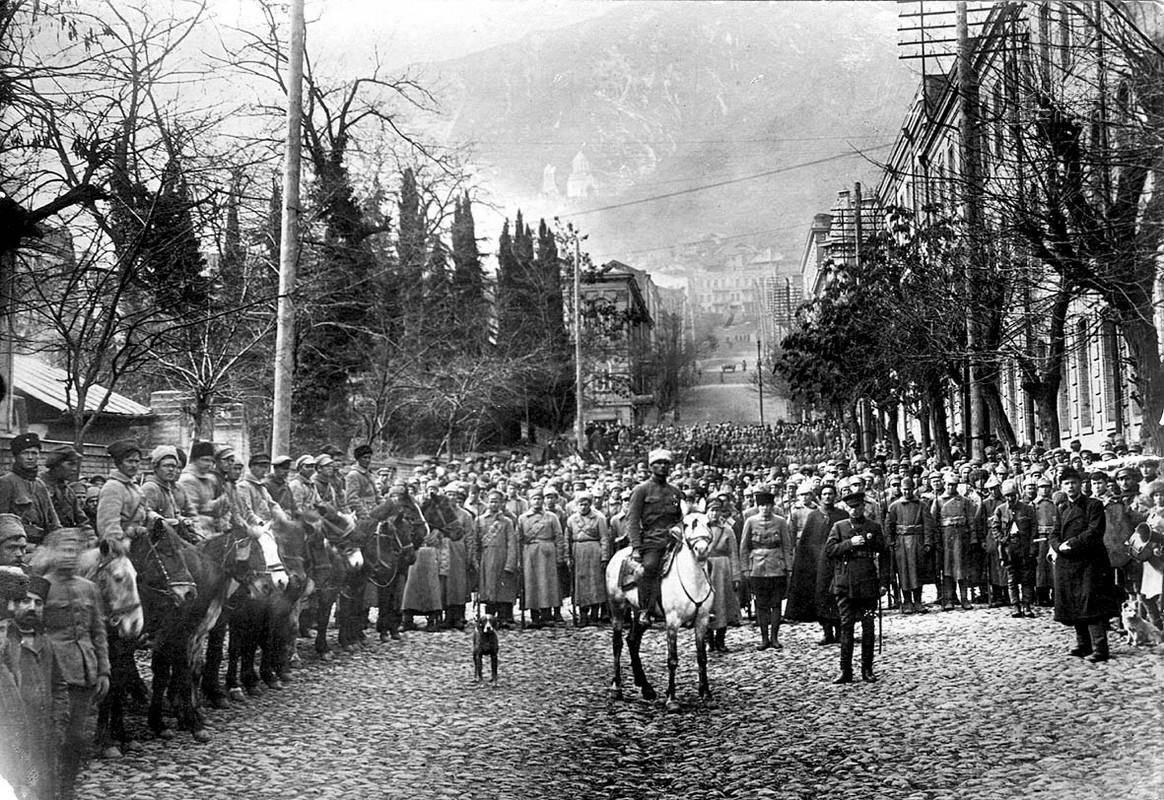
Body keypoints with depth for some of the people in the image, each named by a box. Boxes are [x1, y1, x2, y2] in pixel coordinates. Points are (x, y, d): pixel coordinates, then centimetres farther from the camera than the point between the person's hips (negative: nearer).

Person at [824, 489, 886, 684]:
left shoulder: (874, 527, 11)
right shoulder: (839, 527, 9)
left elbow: (882, 547, 1)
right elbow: (828, 551, -1)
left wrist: (869, 540, -16)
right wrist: (850, 543, -11)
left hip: (868, 583, 1)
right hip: (845, 584, 0)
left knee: (868, 626, 3)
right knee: (846, 626, -1)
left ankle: (867, 669, 10)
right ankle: (845, 670, 2)